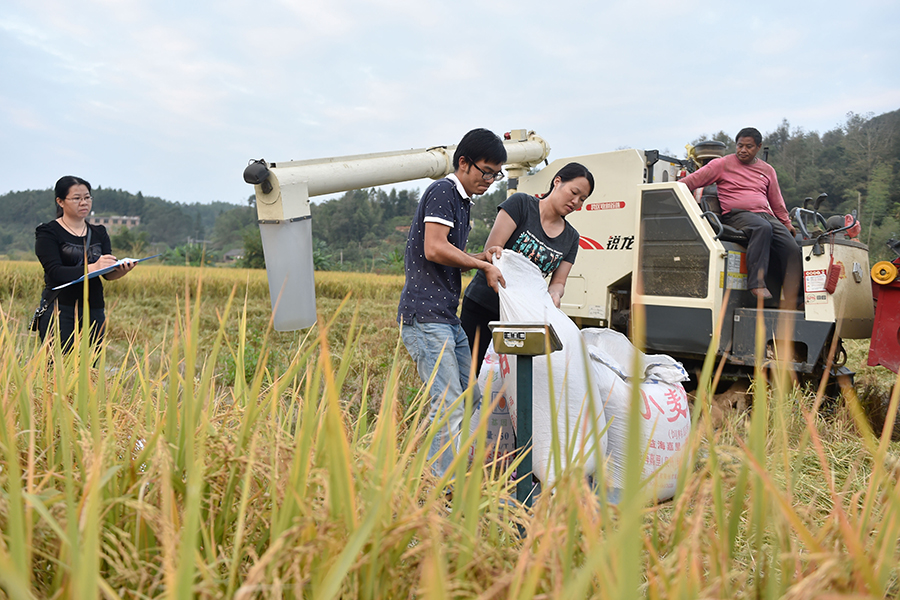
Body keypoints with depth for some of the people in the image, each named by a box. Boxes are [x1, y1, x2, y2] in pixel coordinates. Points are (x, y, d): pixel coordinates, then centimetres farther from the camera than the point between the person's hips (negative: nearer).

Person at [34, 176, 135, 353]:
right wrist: (92, 268, -27)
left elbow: (109, 273, 4)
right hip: (60, 310, -4)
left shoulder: (99, 233, 15)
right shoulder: (48, 233, 1)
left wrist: (122, 269, -19)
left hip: (94, 310, 4)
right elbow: (55, 272, -13)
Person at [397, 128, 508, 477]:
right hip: (425, 316, -10)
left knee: (472, 397, 12)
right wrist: (484, 266, -9)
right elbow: (434, 249, -19)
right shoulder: (443, 191, -7)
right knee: (448, 406, -13)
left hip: (448, 318, 10)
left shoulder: (462, 200, 23)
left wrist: (483, 258, 7)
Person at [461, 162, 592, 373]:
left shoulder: (571, 237, 9)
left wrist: (554, 294, -16)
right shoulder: (520, 204, -5)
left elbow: (558, 282, 9)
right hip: (482, 304, -4)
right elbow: (492, 250, -12)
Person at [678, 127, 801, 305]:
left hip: (766, 215, 5)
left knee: (792, 249, -17)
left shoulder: (767, 170, 22)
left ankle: (791, 302, -19)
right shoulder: (723, 164, 8)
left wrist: (787, 223, 24)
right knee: (762, 227, -39)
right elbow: (692, 180, 1)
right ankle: (756, 283, -42)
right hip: (737, 215, -5)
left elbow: (776, 201, 29)